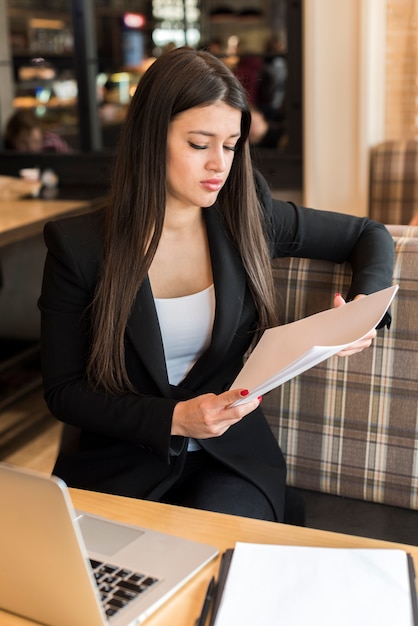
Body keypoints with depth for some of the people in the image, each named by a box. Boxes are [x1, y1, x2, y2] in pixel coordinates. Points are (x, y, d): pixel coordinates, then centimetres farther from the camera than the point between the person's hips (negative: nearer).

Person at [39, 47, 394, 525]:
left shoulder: (248, 221, -1)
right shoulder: (76, 246, -7)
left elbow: (370, 235, 13)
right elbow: (62, 391, -4)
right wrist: (173, 419, -18)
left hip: (232, 458, 1)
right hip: (119, 463, -1)